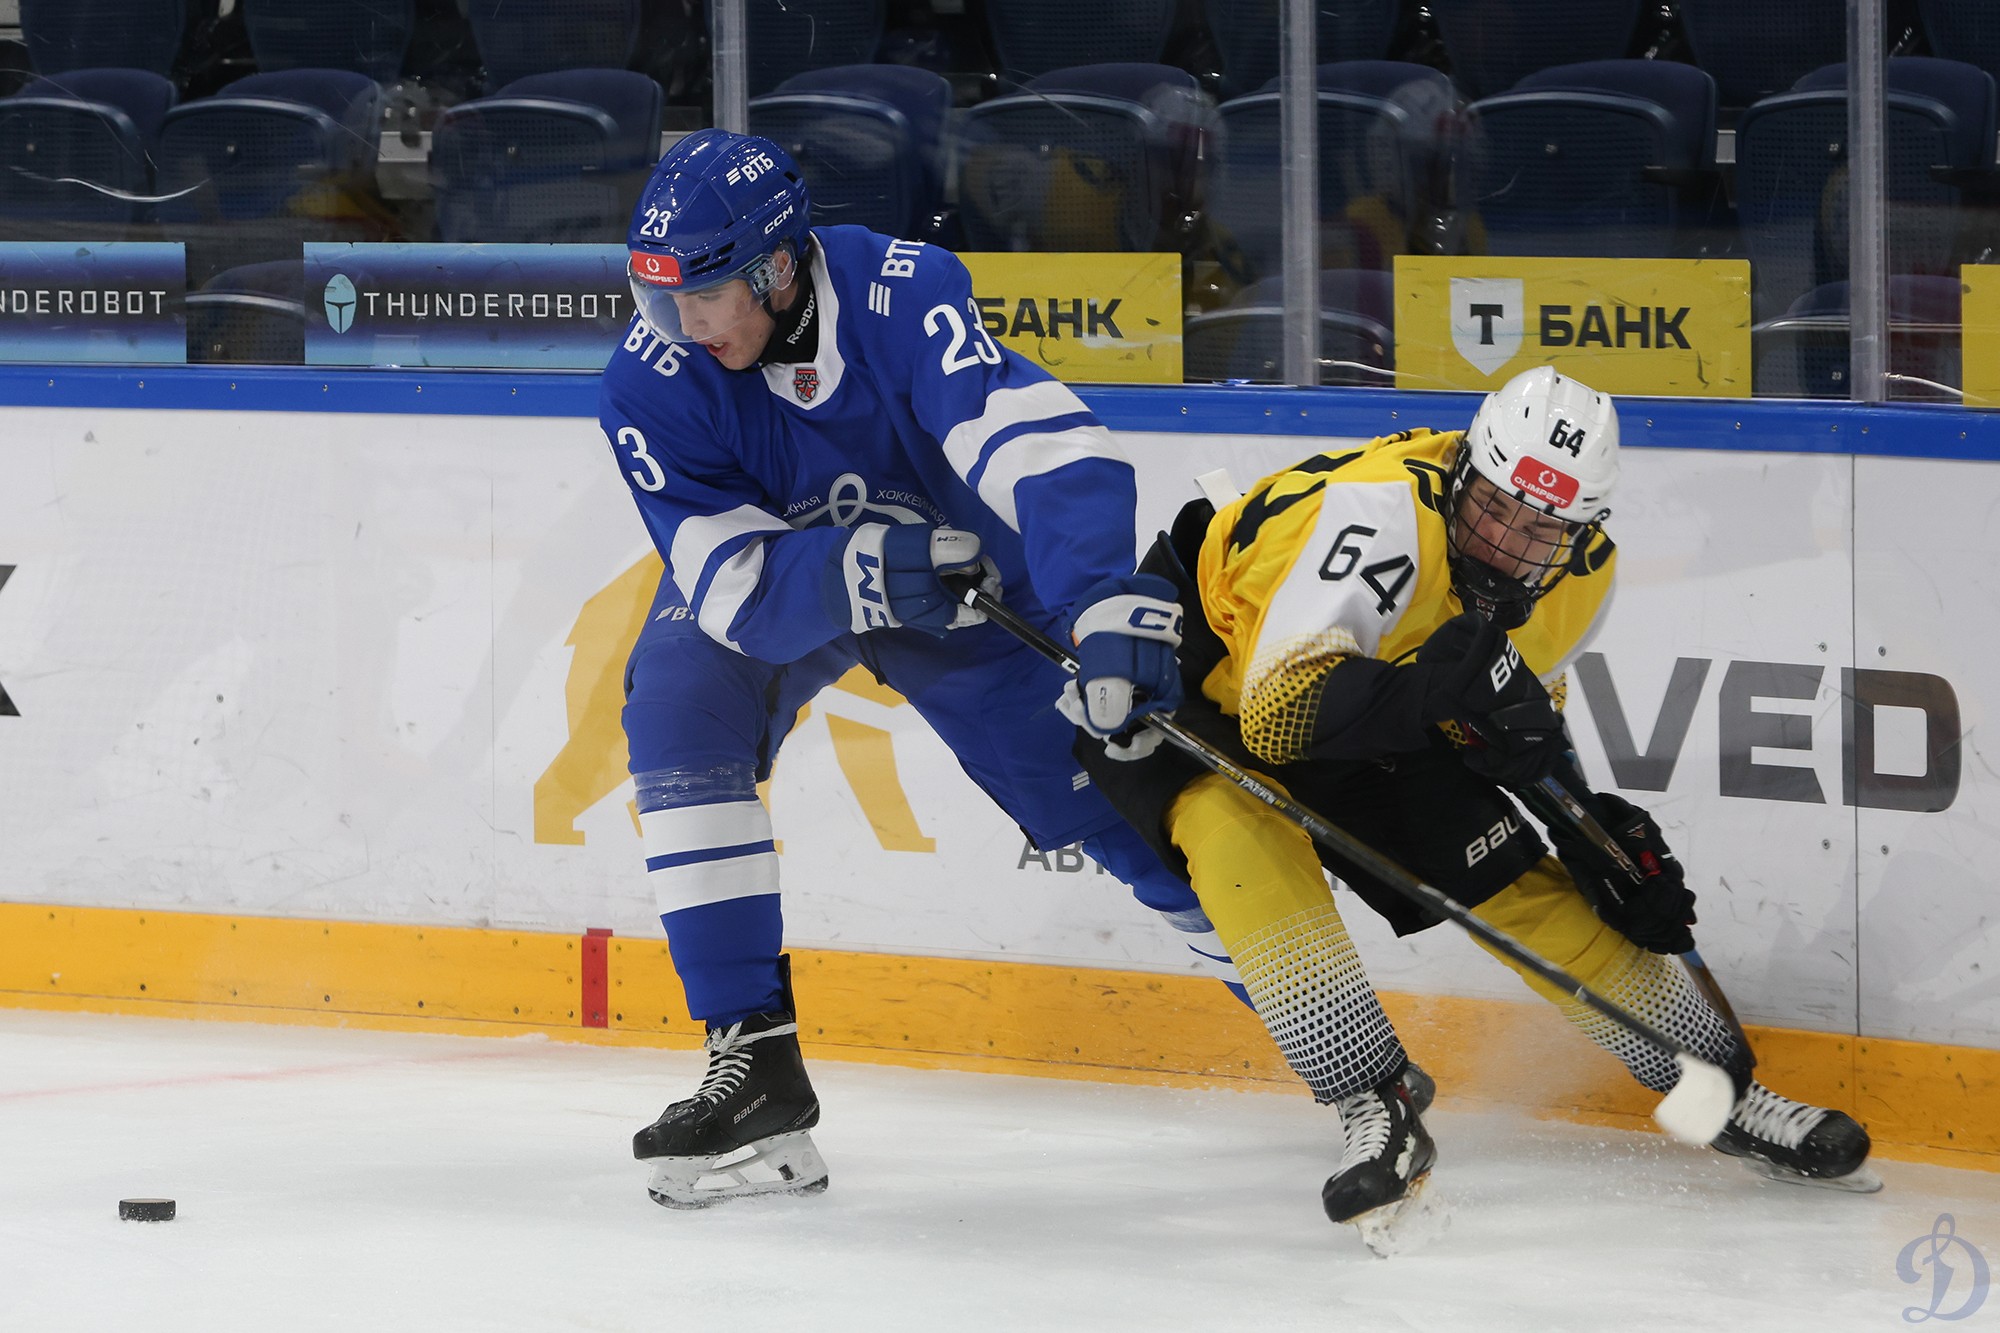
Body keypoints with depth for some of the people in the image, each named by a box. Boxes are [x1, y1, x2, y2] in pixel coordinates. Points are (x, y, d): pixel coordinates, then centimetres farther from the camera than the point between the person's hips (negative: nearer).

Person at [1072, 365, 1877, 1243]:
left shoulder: (1579, 574, -13)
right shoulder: (1378, 512, -38)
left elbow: (1526, 714, 8)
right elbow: (1282, 712, -43)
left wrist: (1588, 826, -3)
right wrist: (1433, 688, -54)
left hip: (1377, 731, 6)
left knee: (1519, 881, 2)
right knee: (1242, 830, -35)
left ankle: (1724, 1095, 19)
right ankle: (1375, 1111, -30)